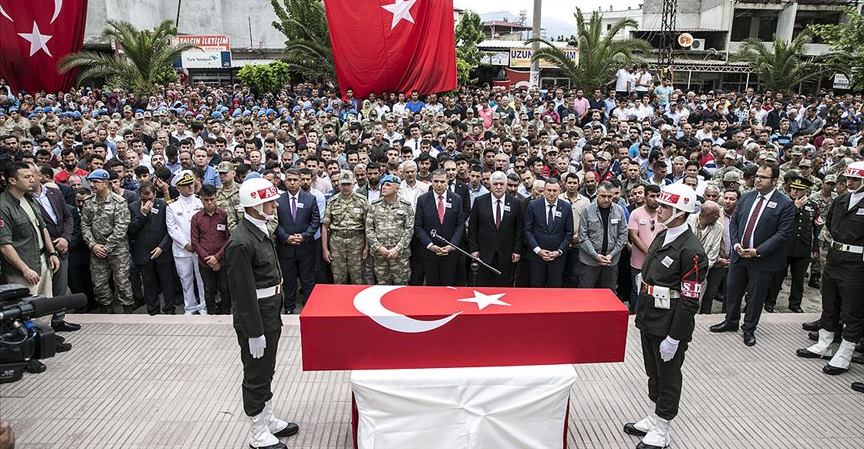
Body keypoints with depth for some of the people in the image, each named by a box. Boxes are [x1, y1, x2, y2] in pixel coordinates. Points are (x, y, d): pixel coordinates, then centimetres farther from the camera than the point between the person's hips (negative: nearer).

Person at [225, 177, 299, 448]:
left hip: (270, 315, 9)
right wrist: (254, 333, -20)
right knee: (256, 376, 7)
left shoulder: (261, 230, 7)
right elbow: (243, 293, -23)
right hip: (254, 319, -9)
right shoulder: (241, 242, -24)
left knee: (266, 372, 22)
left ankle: (268, 420, 39)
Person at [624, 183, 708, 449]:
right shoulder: (662, 237, 6)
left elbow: (690, 301, -21)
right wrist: (641, 315, 16)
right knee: (654, 374, 21)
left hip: (669, 329, -8)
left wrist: (674, 338, -19)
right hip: (649, 322, 8)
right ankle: (655, 419, 39)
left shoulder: (691, 250, -21)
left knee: (668, 378, 10)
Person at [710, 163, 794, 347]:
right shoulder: (746, 197, 5)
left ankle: (749, 329, 25)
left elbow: (784, 233, -14)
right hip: (739, 254, 5)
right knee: (732, 289, 14)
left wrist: (758, 251, -19)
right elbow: (734, 221, 10)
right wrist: (735, 243, -6)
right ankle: (731, 322, 34)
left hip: (763, 259, -4)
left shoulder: (785, 204, -11)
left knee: (755, 296, 8)